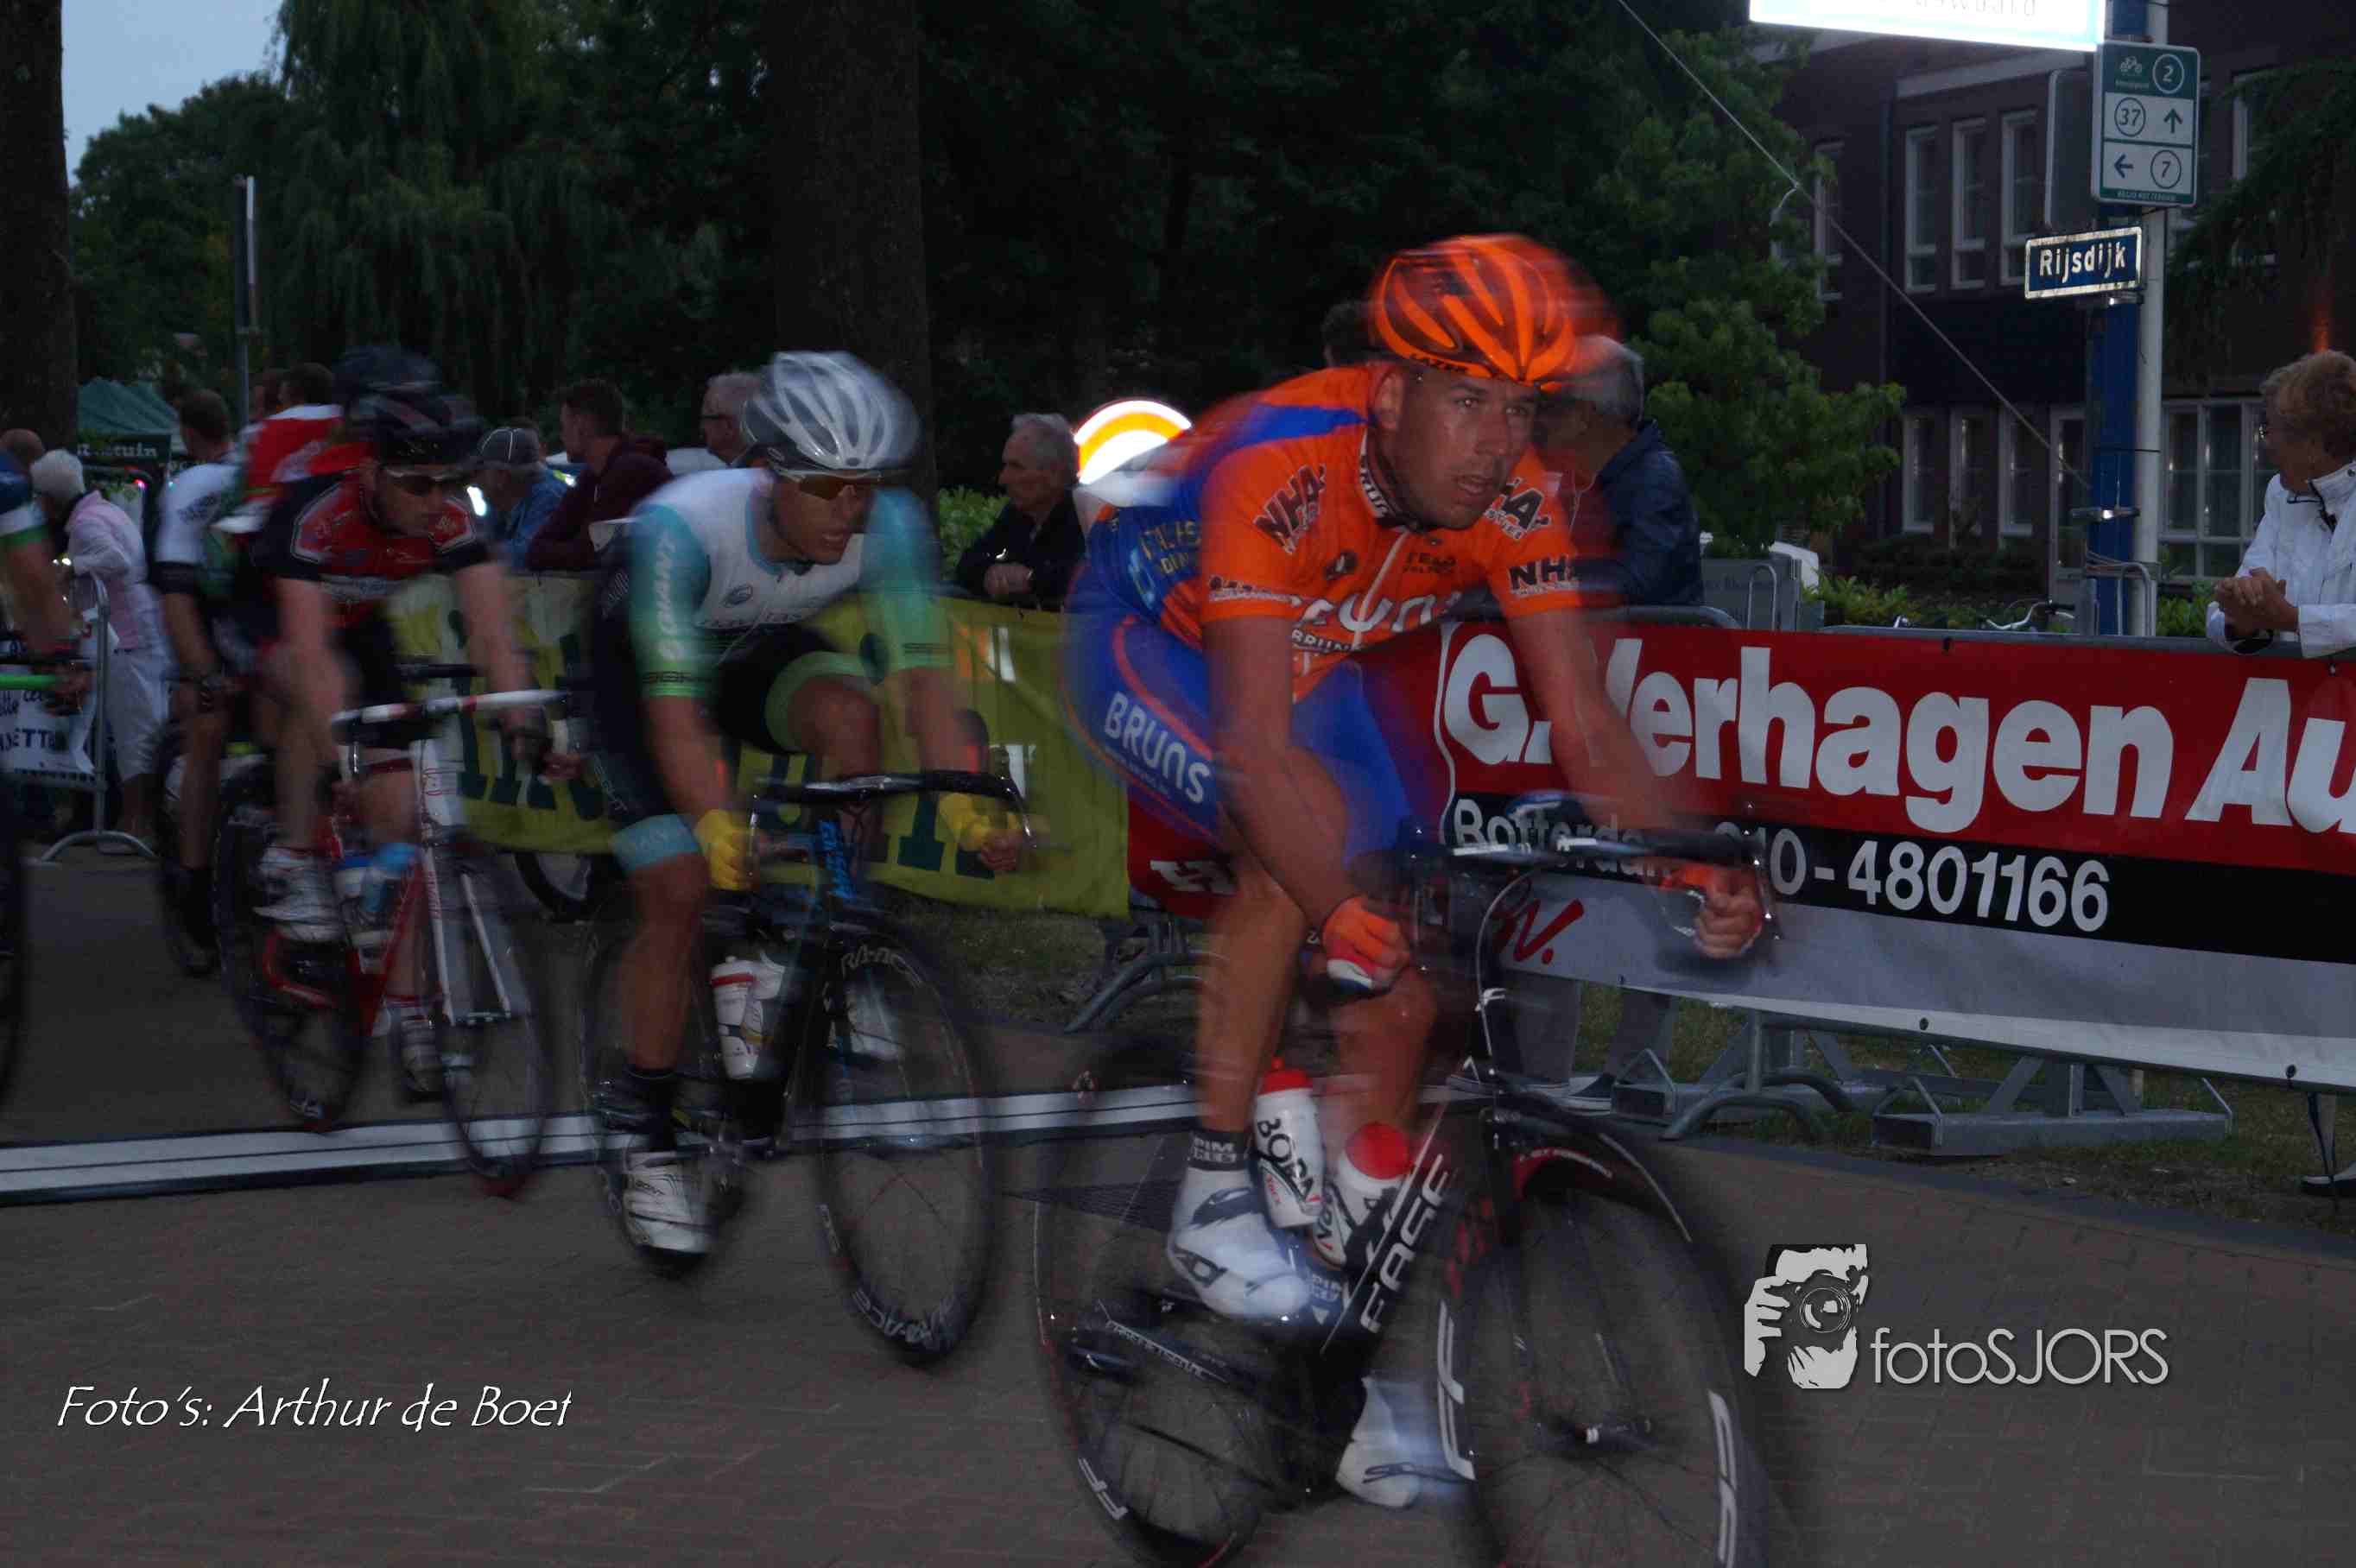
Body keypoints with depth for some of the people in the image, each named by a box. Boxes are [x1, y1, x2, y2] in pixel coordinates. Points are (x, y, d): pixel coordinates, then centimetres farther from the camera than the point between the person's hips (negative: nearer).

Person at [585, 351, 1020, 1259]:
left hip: (760, 653, 3)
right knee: (678, 891, -14)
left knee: (847, 712, -31)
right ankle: (647, 1143, 2)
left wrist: (963, 804, -47)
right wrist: (718, 826, -58)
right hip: (641, 664, -3)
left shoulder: (890, 526, -30)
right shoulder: (681, 526, -39)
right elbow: (674, 705, -44)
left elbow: (923, 673, -32)